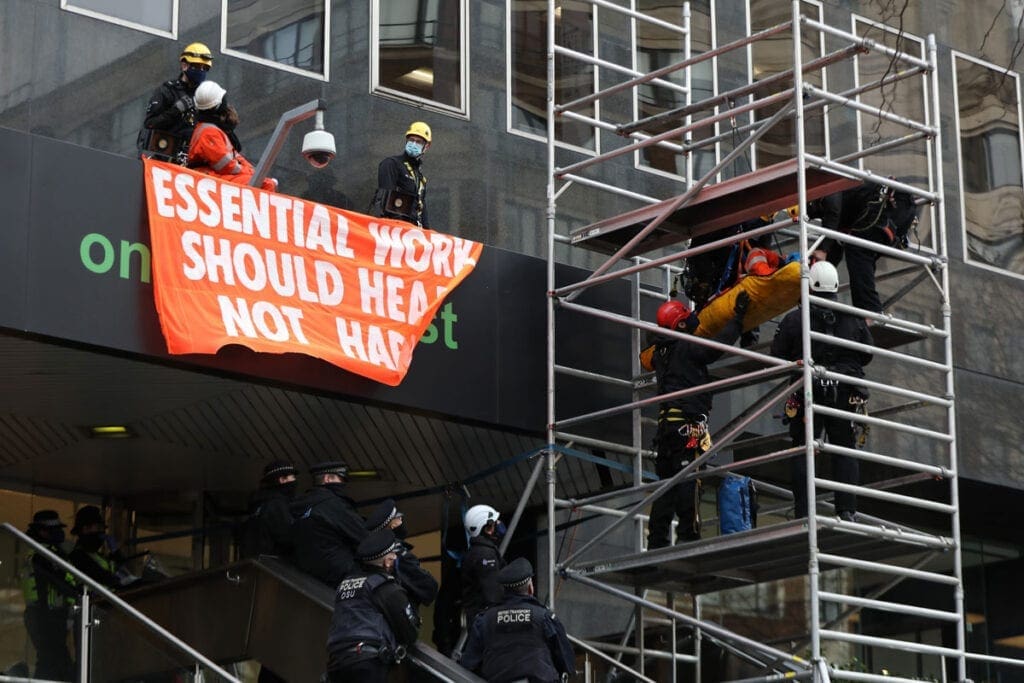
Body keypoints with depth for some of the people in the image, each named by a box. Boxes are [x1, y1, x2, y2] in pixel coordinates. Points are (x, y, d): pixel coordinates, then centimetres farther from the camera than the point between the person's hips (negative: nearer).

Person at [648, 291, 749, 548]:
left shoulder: (661, 352, 17)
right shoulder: (685, 349, -7)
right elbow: (716, 347, -14)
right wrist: (738, 317, -4)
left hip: (666, 424, 9)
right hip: (687, 424, -9)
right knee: (688, 481, -11)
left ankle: (656, 540, 8)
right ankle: (688, 534, -16)